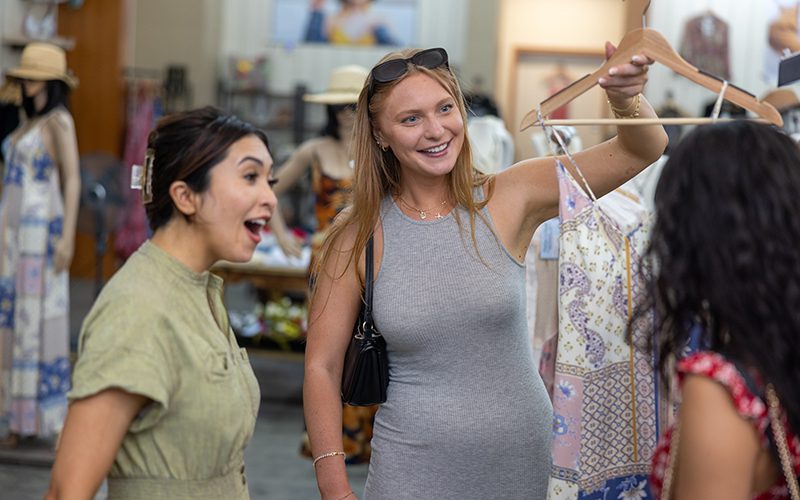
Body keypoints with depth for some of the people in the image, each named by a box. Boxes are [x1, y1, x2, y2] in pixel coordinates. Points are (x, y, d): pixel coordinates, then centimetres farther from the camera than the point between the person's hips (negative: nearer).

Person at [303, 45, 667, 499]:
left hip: (524, 461, 2)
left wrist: (628, 99, -32)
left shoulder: (509, 199, -7)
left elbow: (644, 150, -10)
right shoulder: (359, 237, -7)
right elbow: (322, 367, -4)